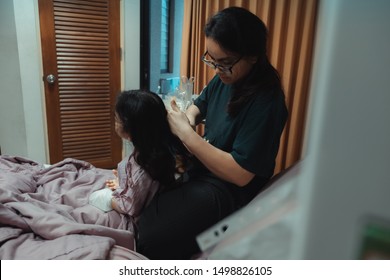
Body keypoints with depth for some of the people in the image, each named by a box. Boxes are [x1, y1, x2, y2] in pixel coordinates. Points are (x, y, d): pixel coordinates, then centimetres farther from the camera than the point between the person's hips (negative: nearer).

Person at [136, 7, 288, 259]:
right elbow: (199, 105, 17)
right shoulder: (224, 78, -2)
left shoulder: (266, 102, -26)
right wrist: (189, 119, -8)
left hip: (229, 190, -8)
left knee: (146, 242, -18)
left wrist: (186, 133, -25)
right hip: (199, 168, 8)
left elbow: (240, 174, -27)